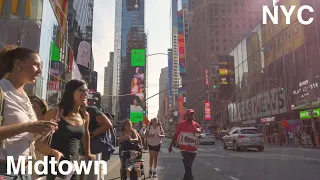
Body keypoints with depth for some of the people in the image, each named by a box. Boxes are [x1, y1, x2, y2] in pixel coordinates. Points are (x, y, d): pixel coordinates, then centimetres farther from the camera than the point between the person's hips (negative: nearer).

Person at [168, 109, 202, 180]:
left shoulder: (196, 125, 5)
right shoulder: (181, 124, -5)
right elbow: (175, 135, 1)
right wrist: (170, 146, 4)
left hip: (193, 150, 4)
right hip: (184, 149, -4)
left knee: (188, 168, 16)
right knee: (188, 168, -12)